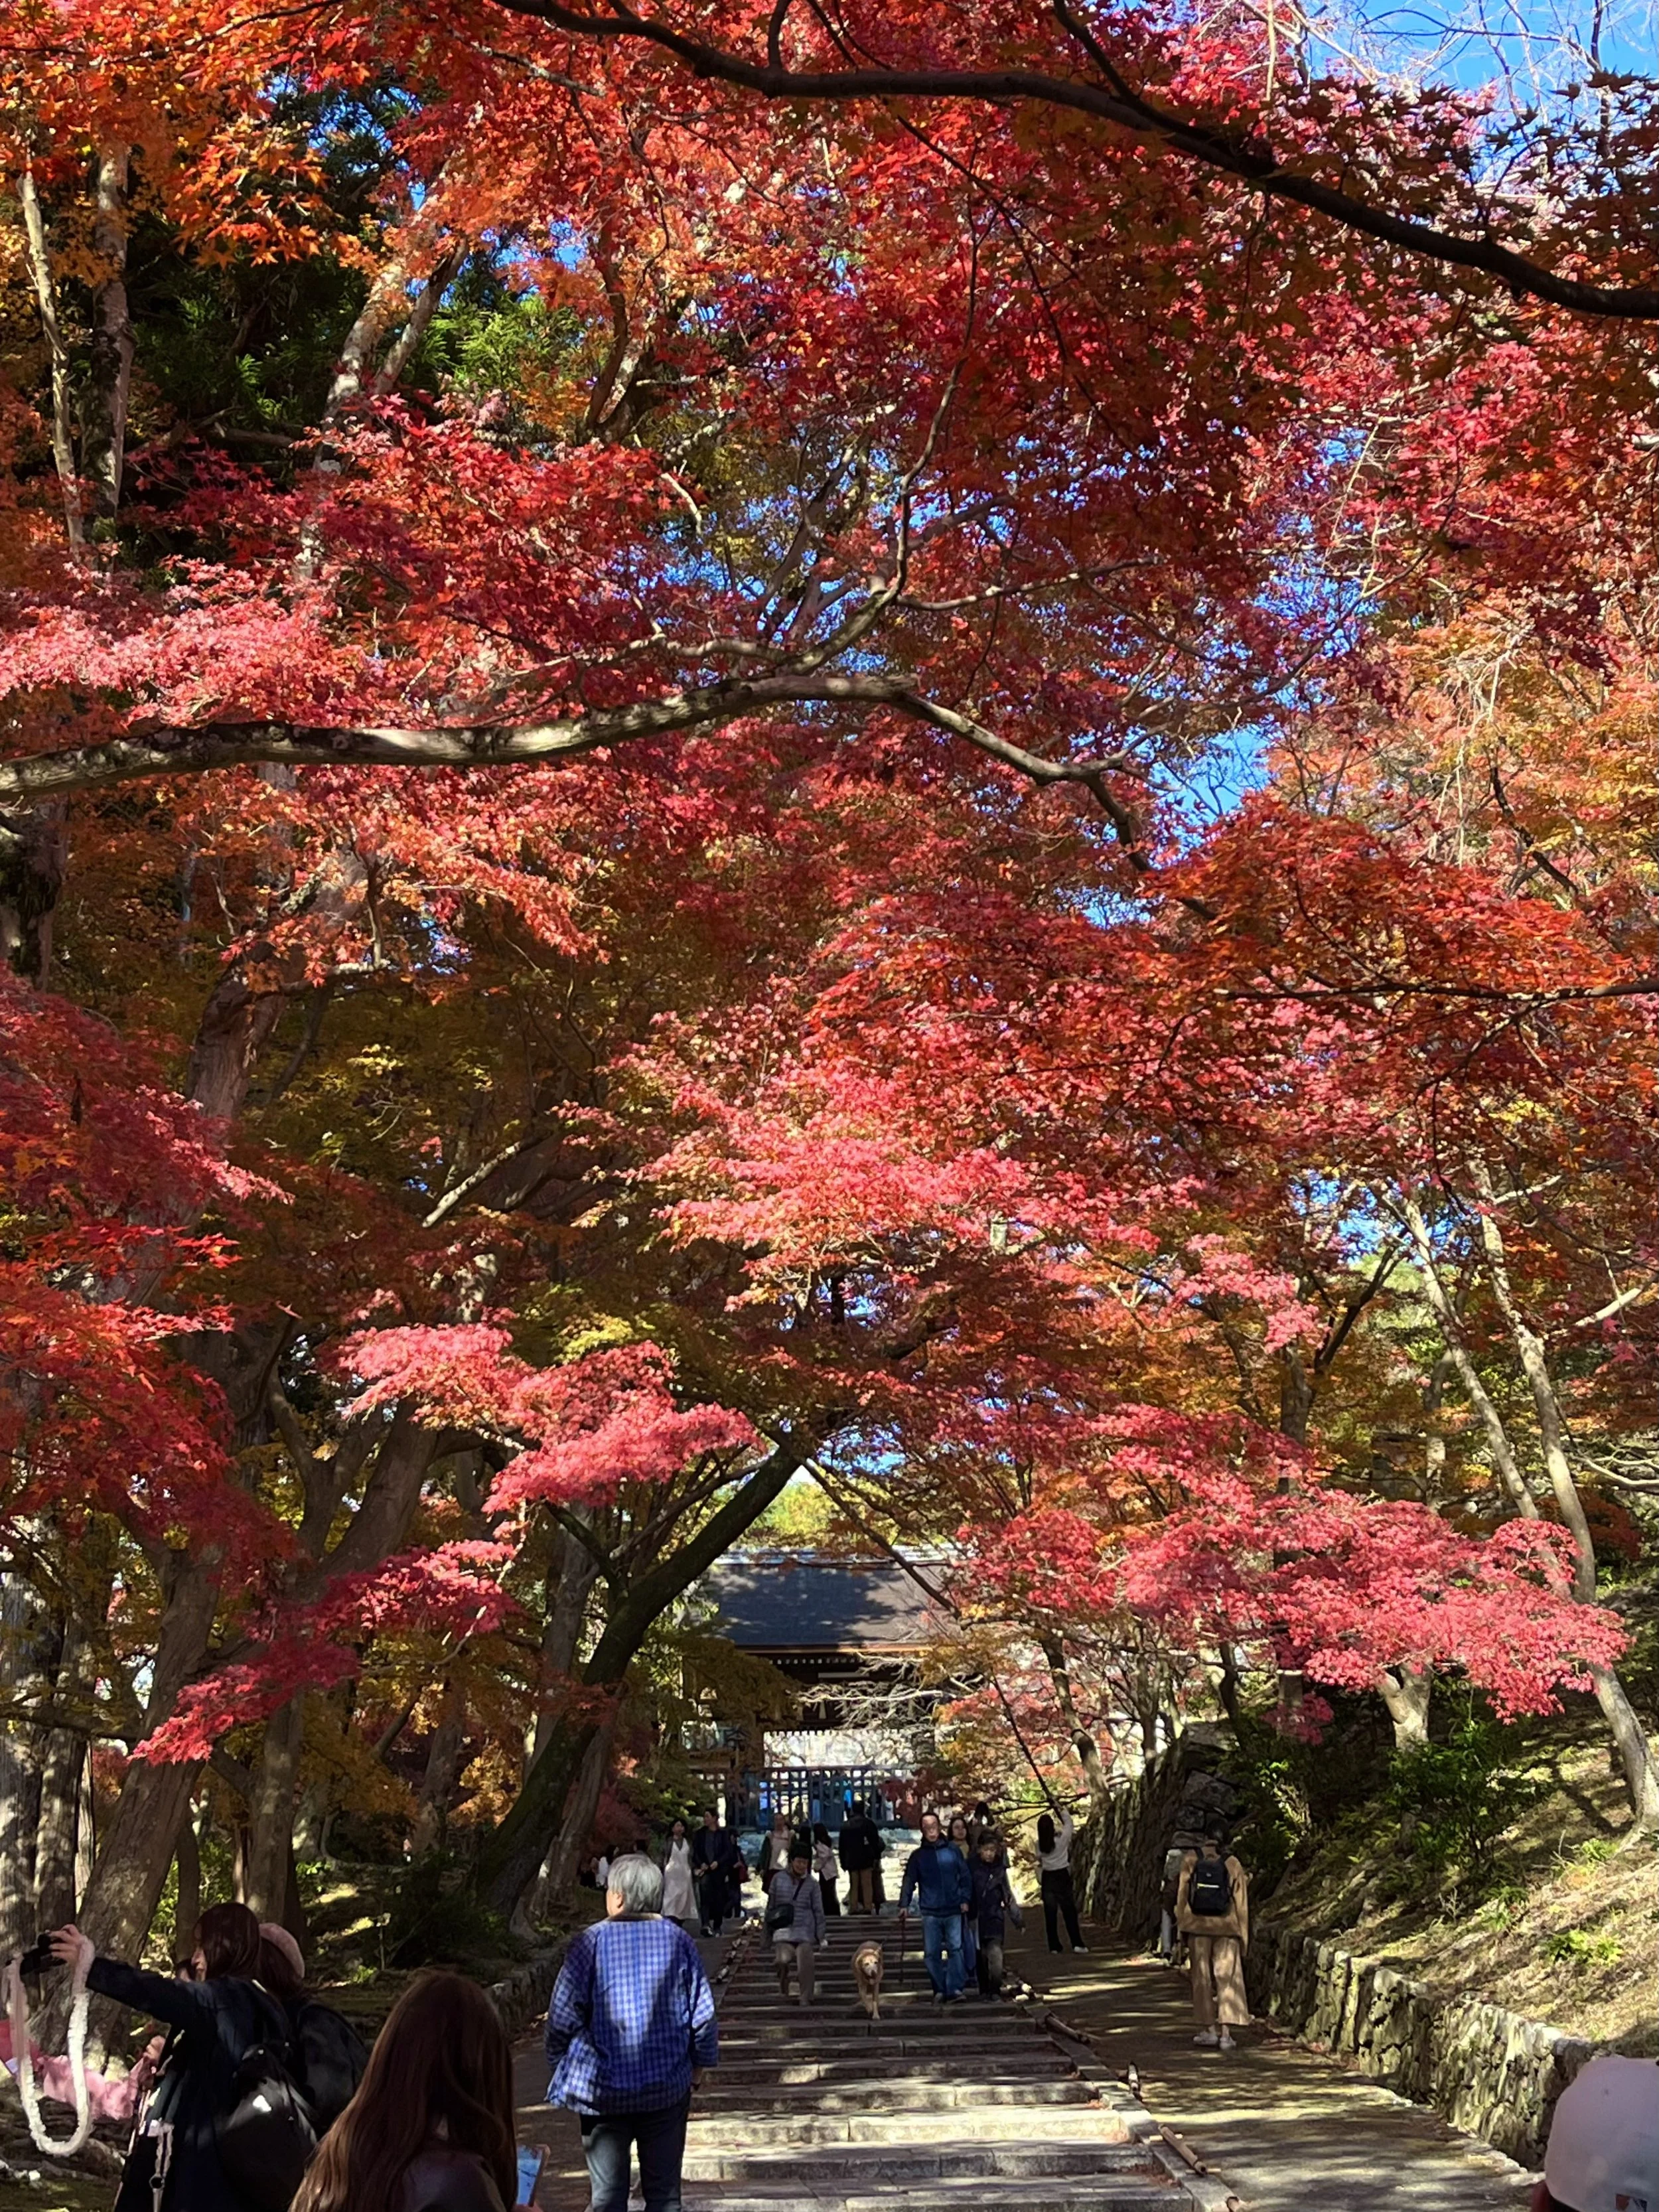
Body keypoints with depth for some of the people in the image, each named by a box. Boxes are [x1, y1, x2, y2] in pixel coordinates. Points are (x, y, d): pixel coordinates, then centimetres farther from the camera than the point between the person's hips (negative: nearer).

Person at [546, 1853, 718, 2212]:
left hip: (603, 2091, -2)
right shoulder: (680, 1941, -2)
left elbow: (563, 2018, -7)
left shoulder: (590, 1942, -9)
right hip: (667, 2088, 2)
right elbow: (704, 2018, 1)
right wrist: (697, 2073, 15)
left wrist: (561, 2068, 8)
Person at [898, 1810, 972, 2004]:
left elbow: (965, 1877, 7)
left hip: (953, 1910, -1)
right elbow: (909, 1881, 4)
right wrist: (904, 1904, -6)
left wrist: (965, 1899, -2)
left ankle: (954, 1989, -6)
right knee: (932, 1952, 1)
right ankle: (939, 1991, 9)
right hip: (930, 1913, 1)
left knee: (955, 1948, -8)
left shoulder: (953, 1850, 5)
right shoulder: (918, 1855, 6)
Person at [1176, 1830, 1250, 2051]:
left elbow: (1182, 1895, 0)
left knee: (1202, 1978, 11)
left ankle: (1209, 2028, 14)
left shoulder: (1190, 1861, -2)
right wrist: (1243, 1938, 9)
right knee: (1228, 1979, 2)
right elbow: (1241, 1903, 2)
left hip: (1198, 1926, 0)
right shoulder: (1233, 1864, -2)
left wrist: (1182, 1926, 9)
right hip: (1226, 1926, 0)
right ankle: (1225, 2032, -6)